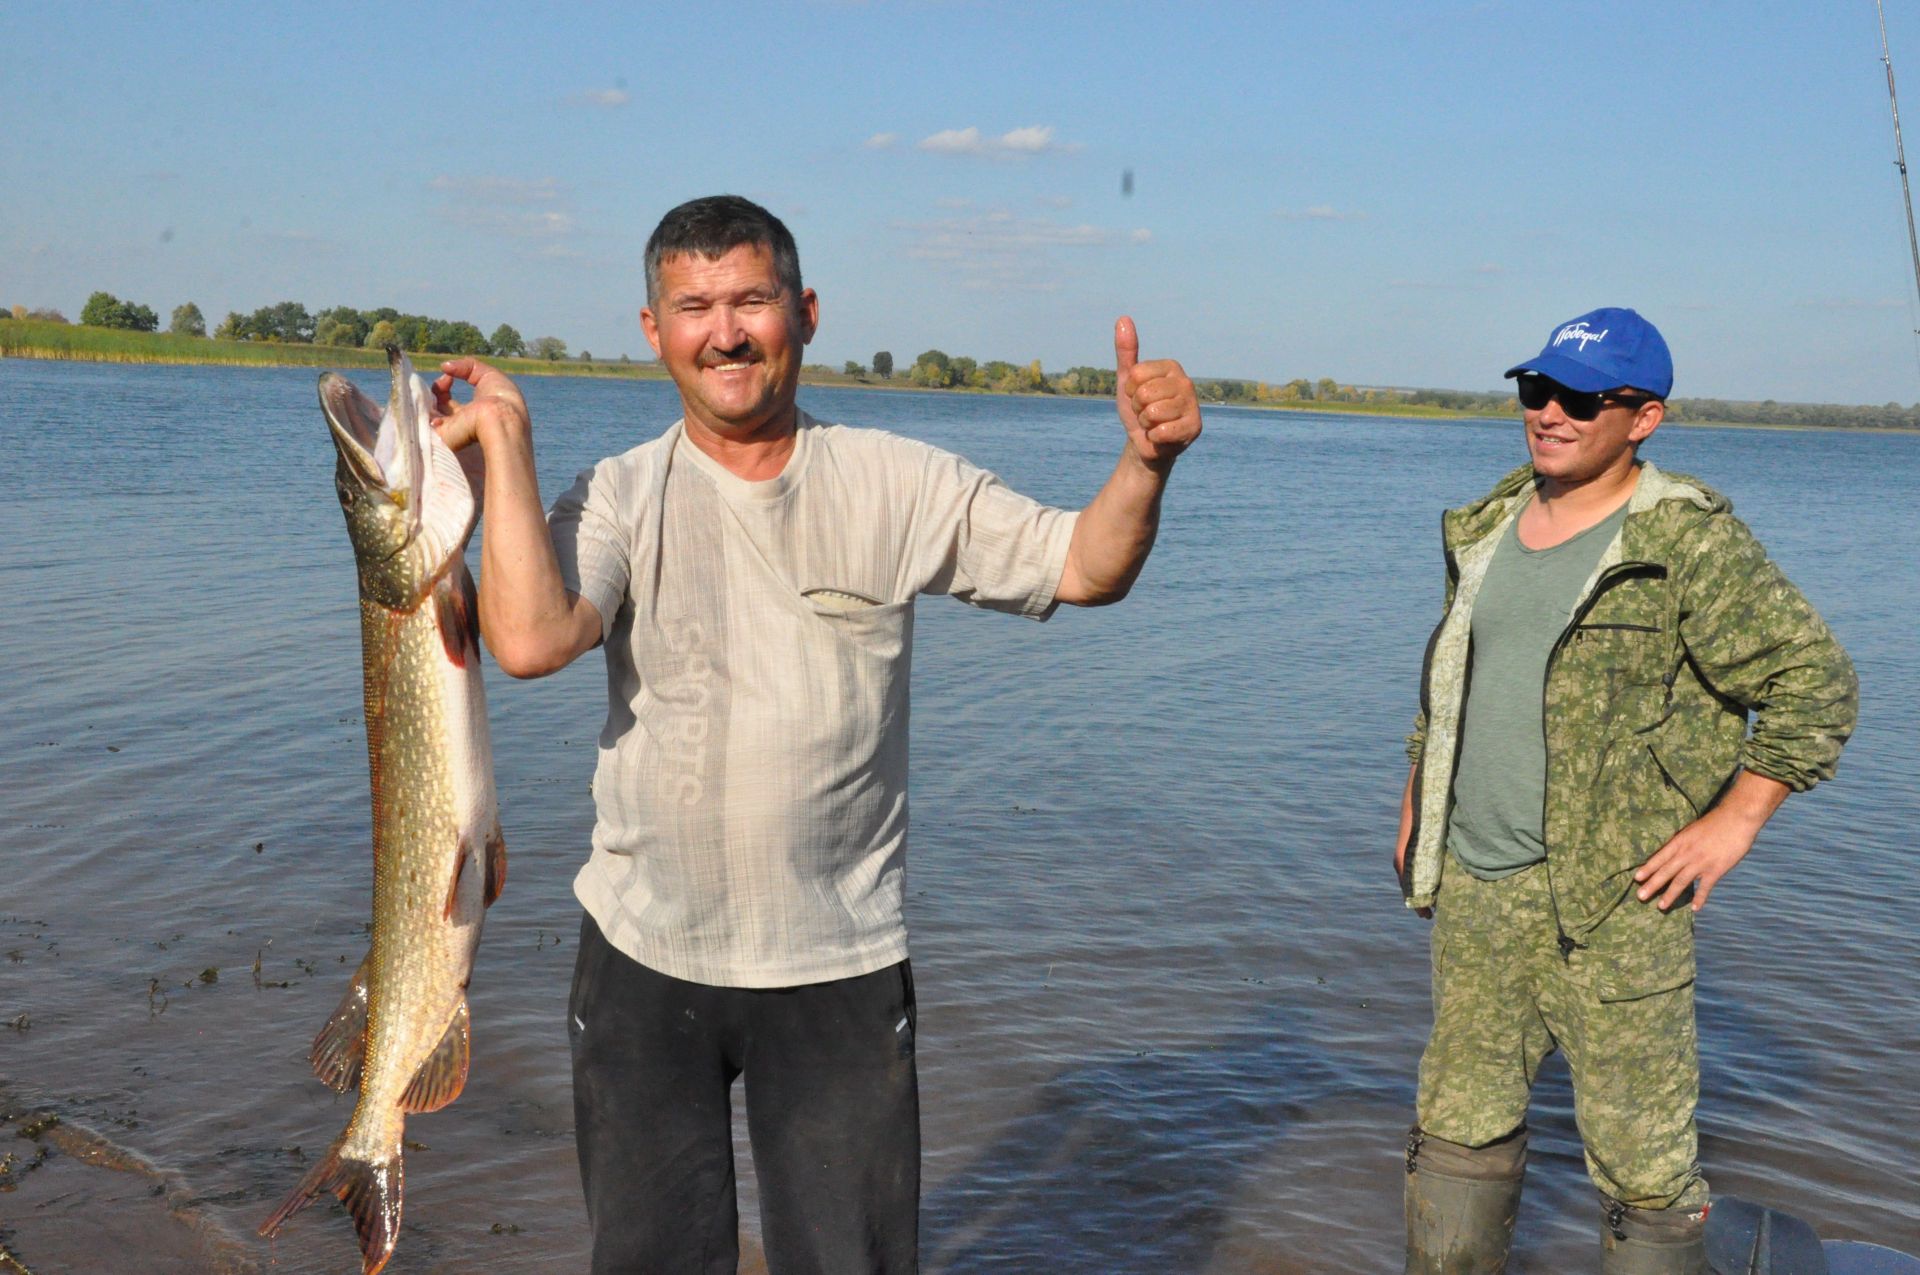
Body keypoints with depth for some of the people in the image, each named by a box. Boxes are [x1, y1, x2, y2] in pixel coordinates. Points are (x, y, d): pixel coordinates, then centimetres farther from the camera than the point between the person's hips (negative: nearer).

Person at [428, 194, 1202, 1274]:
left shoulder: (900, 486, -2)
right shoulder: (619, 498, -3)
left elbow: (1084, 567, -2)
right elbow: (530, 640, -20)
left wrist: (1146, 462, -21)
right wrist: (505, 436, -15)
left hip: (843, 966, 0)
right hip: (645, 957, 1)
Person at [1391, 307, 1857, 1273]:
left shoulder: (1689, 542, -10)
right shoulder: (1488, 526, 10)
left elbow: (1814, 684, -8)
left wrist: (1733, 823, -12)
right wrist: (1415, 803, 19)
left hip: (1611, 895, -6)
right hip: (1471, 883, 6)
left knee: (1639, 1149, 3)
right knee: (1459, 1122, 17)